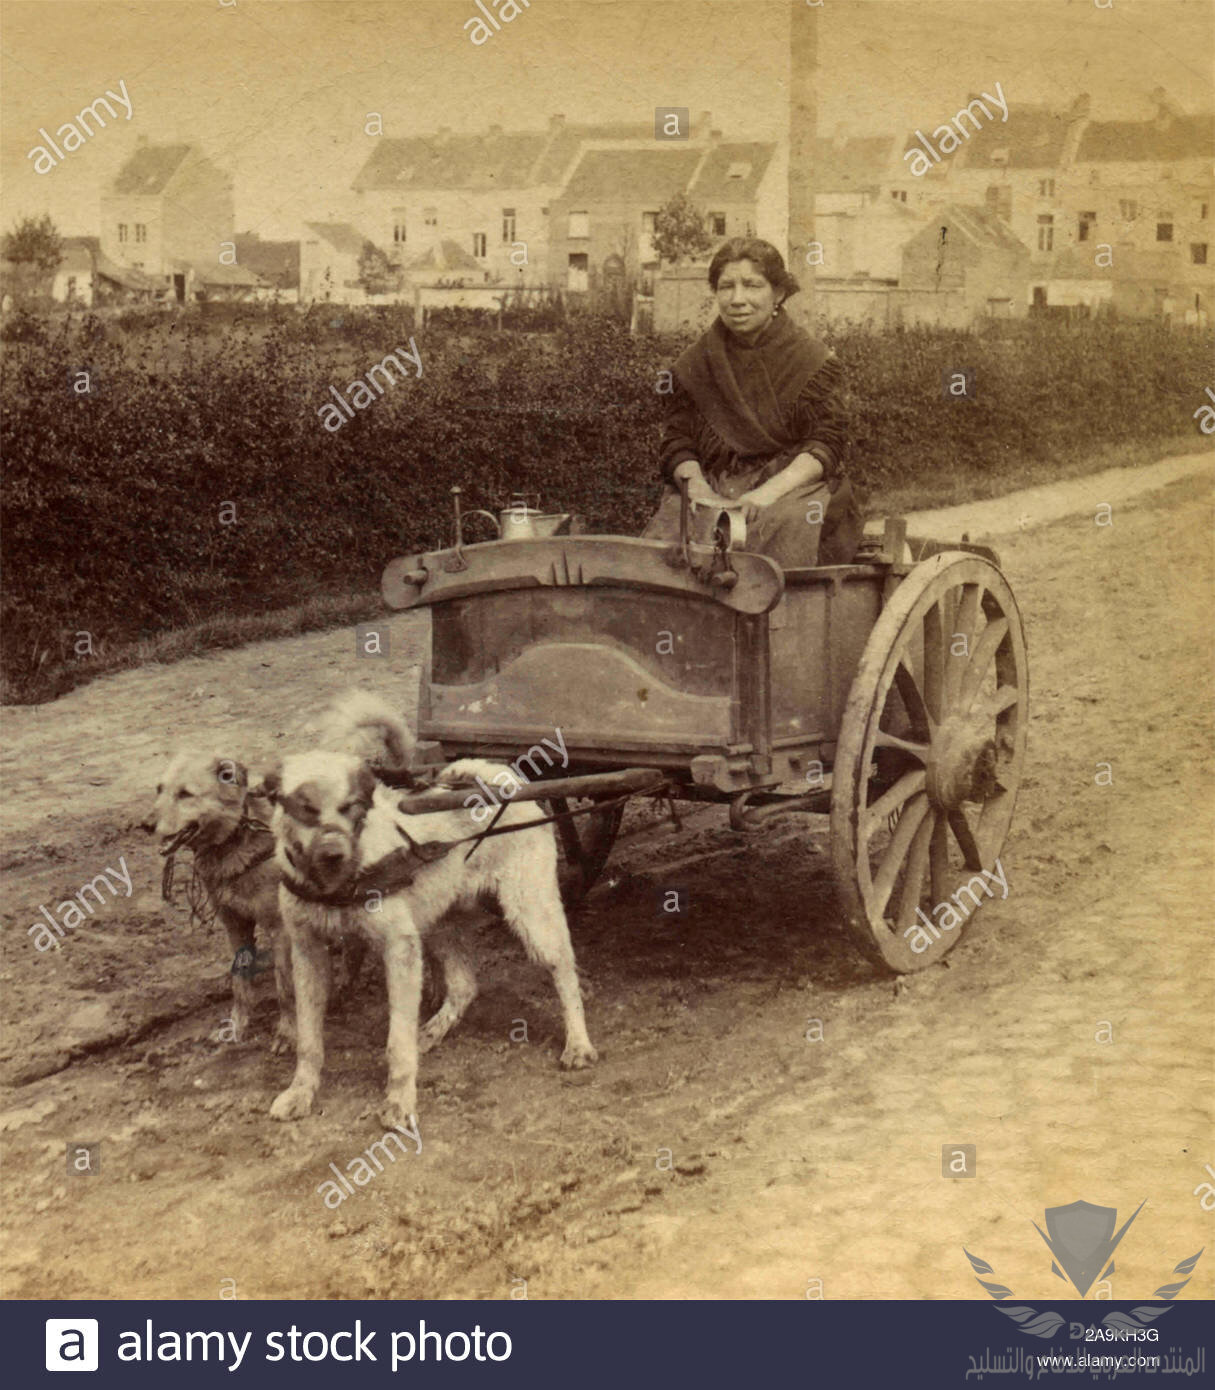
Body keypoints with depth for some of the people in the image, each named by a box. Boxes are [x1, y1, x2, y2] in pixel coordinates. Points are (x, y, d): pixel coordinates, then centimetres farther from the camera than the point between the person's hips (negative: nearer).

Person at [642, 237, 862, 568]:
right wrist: (697, 488, -13)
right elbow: (676, 441, 10)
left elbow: (825, 446, -3)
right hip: (714, 485, 2)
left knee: (784, 524, -37)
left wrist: (770, 491, -20)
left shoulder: (813, 360, 3)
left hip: (791, 487, -1)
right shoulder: (695, 363, 12)